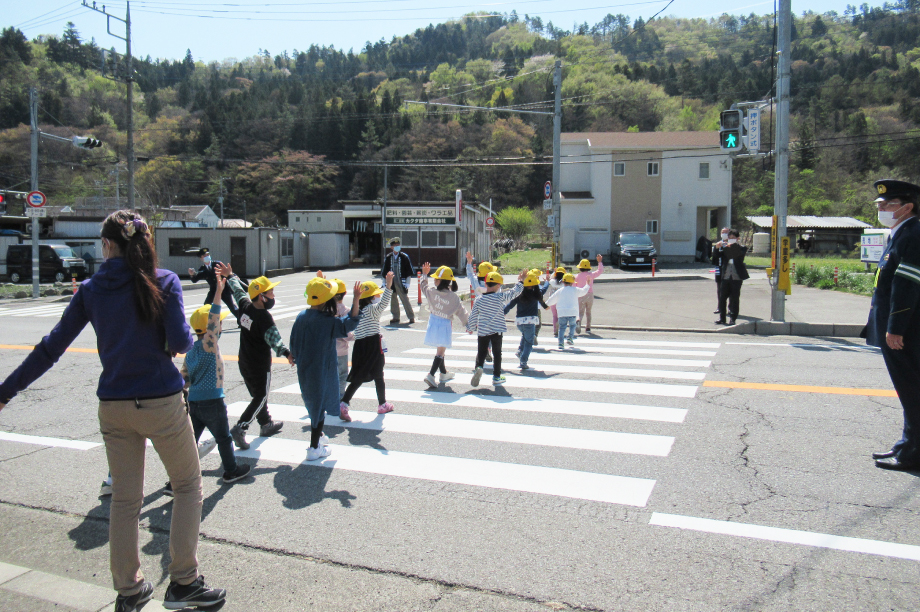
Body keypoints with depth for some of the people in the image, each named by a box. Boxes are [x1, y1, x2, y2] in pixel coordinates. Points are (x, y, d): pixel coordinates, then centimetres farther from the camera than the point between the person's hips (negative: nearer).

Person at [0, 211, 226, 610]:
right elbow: (180, 343, -15)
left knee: (124, 499, 15)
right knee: (188, 485, 13)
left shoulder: (90, 290, 1)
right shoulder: (164, 282, -9)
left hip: (114, 408, 4)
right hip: (161, 402, -3)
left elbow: (51, 348, 4)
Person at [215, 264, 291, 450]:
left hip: (244, 363, 8)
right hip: (260, 365, -8)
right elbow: (273, 338, -39)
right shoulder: (264, 317, -25)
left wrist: (230, 276, 34)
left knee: (258, 394, 21)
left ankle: (266, 424, 36)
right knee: (261, 397, 2)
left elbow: (239, 291, 16)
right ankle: (240, 428, -8)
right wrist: (286, 352, -53)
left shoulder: (245, 306, -3)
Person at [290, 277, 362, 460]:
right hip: (322, 370, -7)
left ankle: (318, 435, 42)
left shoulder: (301, 317, 0)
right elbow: (350, 322, -22)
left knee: (313, 403, 24)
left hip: (303, 371, 7)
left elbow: (294, 344, 7)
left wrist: (297, 359, 21)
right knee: (320, 406, 4)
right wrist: (356, 300, -29)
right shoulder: (328, 321, -19)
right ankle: (314, 448, 8)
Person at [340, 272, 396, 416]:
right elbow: (383, 303, -30)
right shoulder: (373, 309, -10)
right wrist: (389, 286, -37)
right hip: (374, 346, -5)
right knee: (378, 376, 10)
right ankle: (382, 405, 24)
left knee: (358, 378, 9)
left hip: (359, 346, 6)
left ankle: (344, 403, -4)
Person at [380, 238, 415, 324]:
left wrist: (407, 283, -6)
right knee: (393, 300, 9)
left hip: (401, 283, -3)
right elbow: (384, 271, 14)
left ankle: (411, 317, 9)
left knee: (405, 300, -2)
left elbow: (409, 271, -1)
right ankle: (396, 317, 21)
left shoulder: (404, 257, -2)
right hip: (391, 283, 3)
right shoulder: (388, 258, 5)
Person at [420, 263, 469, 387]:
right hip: (445, 325, -4)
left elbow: (424, 286, 14)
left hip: (433, 323, 4)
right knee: (440, 351, 0)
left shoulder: (431, 292, -9)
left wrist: (424, 274, 28)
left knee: (440, 349, 19)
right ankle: (431, 375, -13)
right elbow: (461, 312, -3)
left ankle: (444, 373, 35)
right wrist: (468, 324, 11)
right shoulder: (454, 296, -12)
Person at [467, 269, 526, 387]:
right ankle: (496, 377, 13)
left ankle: (479, 367, -13)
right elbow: (515, 292, 0)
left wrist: (470, 328, 19)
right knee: (497, 353, 9)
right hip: (496, 330, -2)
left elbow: (473, 315, 4)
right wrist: (521, 281, 17)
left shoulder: (479, 299, -2)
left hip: (482, 331, 2)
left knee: (482, 351, 13)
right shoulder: (501, 297, -10)